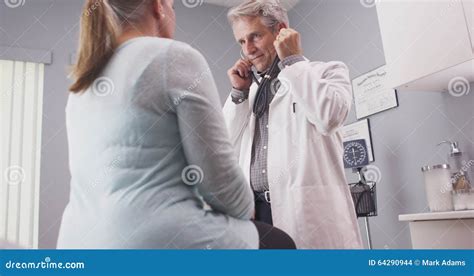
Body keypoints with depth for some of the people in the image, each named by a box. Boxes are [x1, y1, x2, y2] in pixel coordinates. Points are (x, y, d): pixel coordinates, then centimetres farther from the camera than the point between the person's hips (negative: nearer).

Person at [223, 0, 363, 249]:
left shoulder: (326, 71, 8)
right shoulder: (252, 92, 20)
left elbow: (330, 116, -15)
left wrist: (293, 60, -4)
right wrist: (239, 92, 7)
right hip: (257, 213, 4)